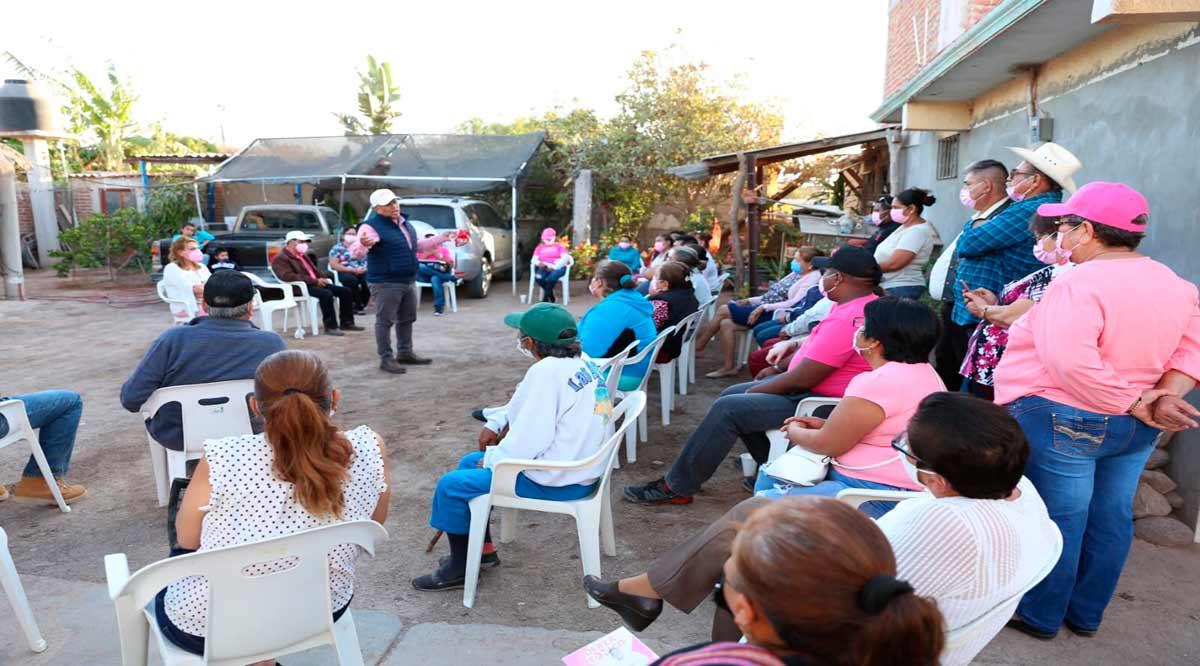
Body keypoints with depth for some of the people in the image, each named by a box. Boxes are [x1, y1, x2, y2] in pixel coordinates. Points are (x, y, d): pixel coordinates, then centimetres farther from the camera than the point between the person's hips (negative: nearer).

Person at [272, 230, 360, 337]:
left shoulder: (304, 255, 25)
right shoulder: (280, 259, -5)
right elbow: (289, 277, -20)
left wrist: (320, 279, 5)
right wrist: (315, 281, -23)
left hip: (316, 284, 9)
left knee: (345, 291, -3)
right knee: (326, 294, -35)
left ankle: (346, 323, 1)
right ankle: (330, 326, -28)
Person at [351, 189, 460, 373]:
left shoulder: (405, 223, 14)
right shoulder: (372, 226, -13)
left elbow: (417, 246, 27)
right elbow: (356, 252, -22)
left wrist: (442, 238, 25)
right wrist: (363, 245, -45)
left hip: (408, 282, 9)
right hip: (385, 283, -8)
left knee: (407, 319, 17)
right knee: (385, 321, -2)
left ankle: (405, 353, 30)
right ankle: (386, 358, 5)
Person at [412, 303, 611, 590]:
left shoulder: (546, 372, -24)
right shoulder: (583, 363, 4)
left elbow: (528, 440, -26)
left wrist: (490, 460, -9)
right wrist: (496, 422, 7)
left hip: (556, 482, -10)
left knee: (450, 485, -1)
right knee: (469, 462, 21)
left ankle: (460, 568, 16)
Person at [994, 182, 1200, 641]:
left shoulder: (1079, 283, -21)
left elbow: (1072, 363, -31)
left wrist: (1130, 403, -20)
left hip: (1063, 421, -8)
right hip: (1133, 429, 8)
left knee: (1057, 519, 5)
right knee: (1109, 518, 17)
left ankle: (1040, 614, 21)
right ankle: (1086, 614, 33)